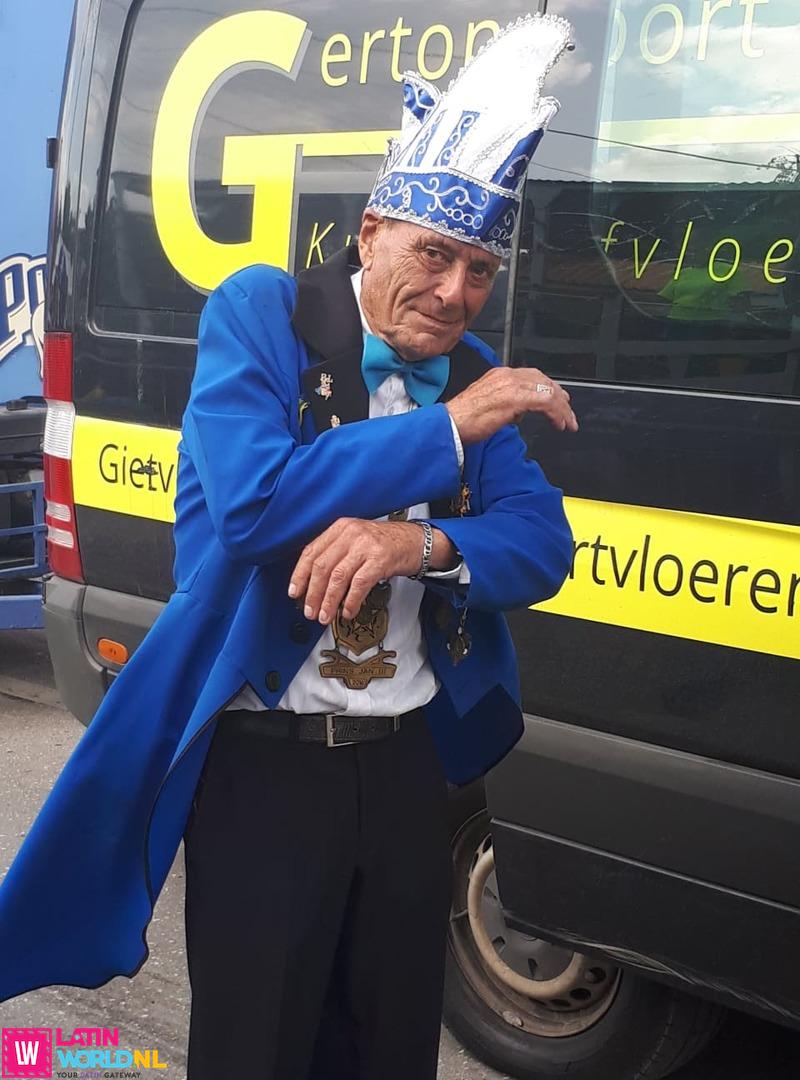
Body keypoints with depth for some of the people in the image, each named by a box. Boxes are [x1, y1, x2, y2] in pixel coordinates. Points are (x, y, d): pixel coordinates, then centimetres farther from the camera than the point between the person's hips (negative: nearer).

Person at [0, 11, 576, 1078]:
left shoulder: (472, 369, 6)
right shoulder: (260, 312, -8)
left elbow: (543, 545, -1)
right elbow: (251, 500, -24)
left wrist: (423, 543, -22)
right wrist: (452, 426, -20)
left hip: (409, 759, 5)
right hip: (263, 761, -4)